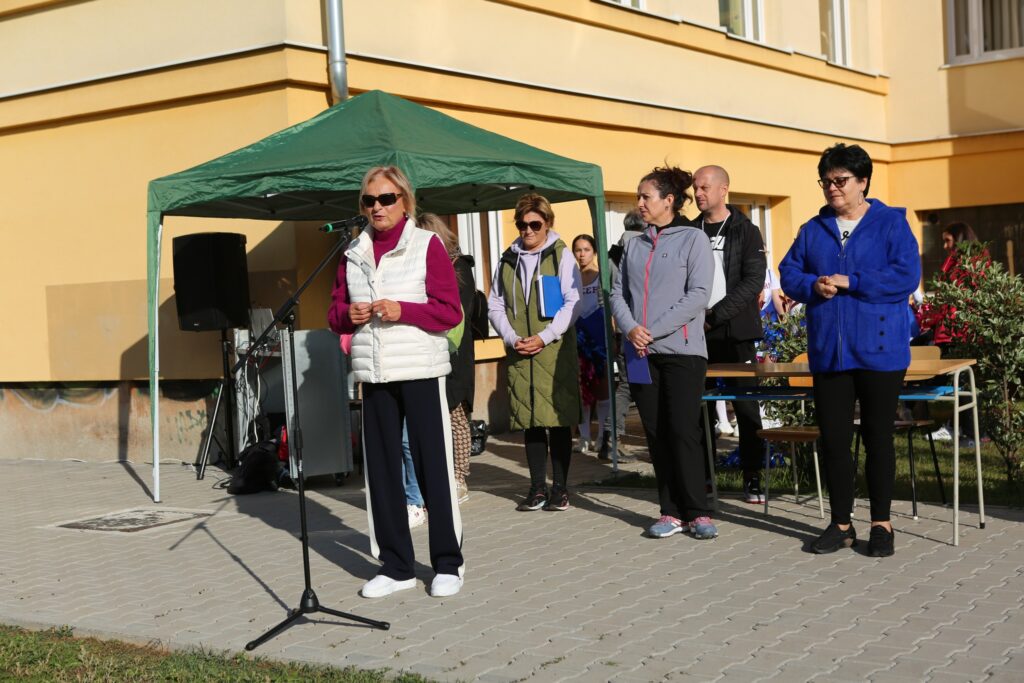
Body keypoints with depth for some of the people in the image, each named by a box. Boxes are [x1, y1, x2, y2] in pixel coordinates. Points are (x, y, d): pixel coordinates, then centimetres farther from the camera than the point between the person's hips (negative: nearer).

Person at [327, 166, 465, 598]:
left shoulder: (427, 245, -1)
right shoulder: (352, 252, 11)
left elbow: (451, 311, -5)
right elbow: (335, 312, 16)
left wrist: (403, 311, -18)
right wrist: (348, 315, -6)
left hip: (420, 370, -4)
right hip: (373, 372, 4)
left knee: (432, 464, -2)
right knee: (381, 467, 6)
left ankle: (447, 564, 9)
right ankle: (395, 566, 16)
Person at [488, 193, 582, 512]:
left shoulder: (561, 255, 1)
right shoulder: (507, 260, 12)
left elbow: (573, 302, -4)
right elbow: (495, 305, 13)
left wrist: (544, 337, -13)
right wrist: (512, 338, -3)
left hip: (555, 351, -3)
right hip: (519, 354, 4)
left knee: (558, 420, -2)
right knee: (530, 421, 7)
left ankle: (560, 488, 8)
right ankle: (538, 488, 15)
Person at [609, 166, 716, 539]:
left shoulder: (693, 239, -1)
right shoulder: (634, 245, 15)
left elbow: (698, 295, -10)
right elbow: (618, 292, 12)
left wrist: (654, 331, -14)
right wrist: (630, 328, -8)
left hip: (681, 350, -5)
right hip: (641, 353, 5)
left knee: (683, 432, -7)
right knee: (656, 434, 5)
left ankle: (697, 512, 3)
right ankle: (671, 512, 12)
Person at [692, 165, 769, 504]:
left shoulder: (745, 231, 1)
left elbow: (753, 281, -8)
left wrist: (714, 314, -14)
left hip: (735, 331, -3)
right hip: (697, 333, 3)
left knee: (746, 406, 0)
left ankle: (752, 478, 6)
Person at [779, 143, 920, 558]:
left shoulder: (891, 224, -2)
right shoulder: (812, 230, 11)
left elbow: (906, 277, -13)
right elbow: (789, 274, 8)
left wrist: (849, 283, -16)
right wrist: (813, 286, -13)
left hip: (879, 351, -4)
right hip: (828, 351, 4)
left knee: (878, 437, 5)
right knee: (833, 438, 7)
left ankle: (881, 524, 16)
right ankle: (841, 524, 18)